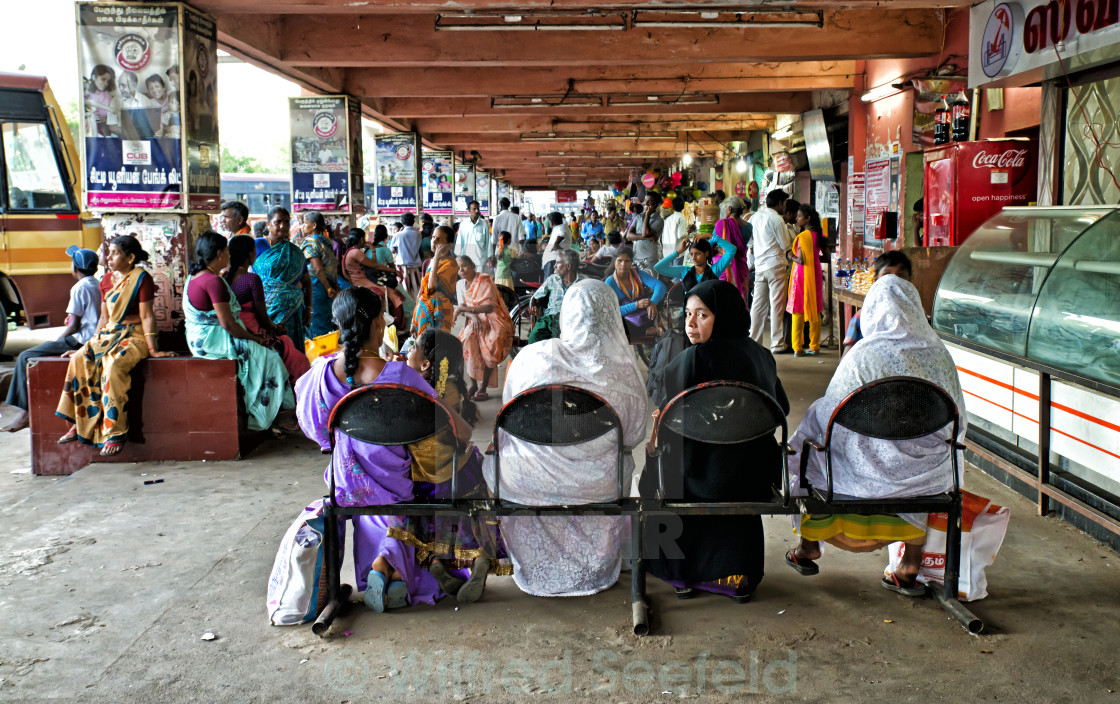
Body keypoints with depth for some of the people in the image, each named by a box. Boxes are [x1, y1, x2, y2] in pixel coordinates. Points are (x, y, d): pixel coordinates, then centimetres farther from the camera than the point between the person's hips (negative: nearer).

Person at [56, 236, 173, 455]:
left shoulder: (142, 278, -8)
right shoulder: (107, 279, 14)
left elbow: (147, 316, -12)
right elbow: (105, 317, 19)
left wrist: (152, 350, -16)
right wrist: (93, 344, 16)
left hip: (135, 335, -7)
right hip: (109, 334, 7)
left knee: (114, 365, -34)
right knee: (80, 359, -20)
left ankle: (115, 432, -29)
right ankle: (78, 424, -14)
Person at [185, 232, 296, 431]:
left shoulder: (194, 277, 12)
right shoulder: (215, 281, -21)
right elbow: (228, 324, -22)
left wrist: (249, 334, 12)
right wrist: (254, 338, -8)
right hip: (214, 342, -10)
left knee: (265, 352, 13)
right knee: (269, 358, -6)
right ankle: (265, 418, 0)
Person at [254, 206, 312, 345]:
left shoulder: (296, 252, 15)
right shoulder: (257, 246, 2)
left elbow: (306, 281, 16)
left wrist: (308, 308, 7)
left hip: (293, 311, 4)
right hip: (266, 308, -4)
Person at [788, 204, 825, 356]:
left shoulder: (803, 236, -16)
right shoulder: (819, 235, 6)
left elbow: (801, 260, -20)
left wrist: (791, 256, -1)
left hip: (802, 274, -7)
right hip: (815, 274, 7)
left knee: (798, 311, 0)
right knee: (815, 311, 11)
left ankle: (798, 348, 1)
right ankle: (815, 346, 16)